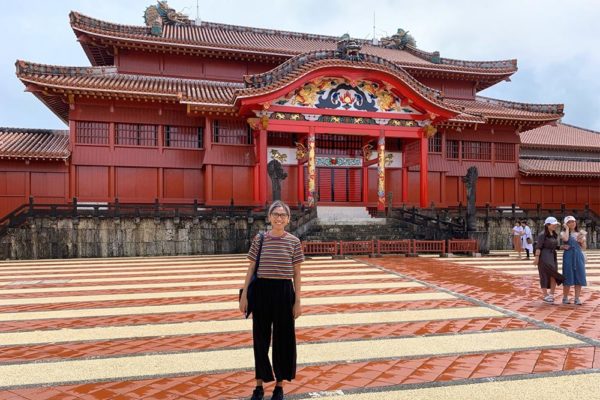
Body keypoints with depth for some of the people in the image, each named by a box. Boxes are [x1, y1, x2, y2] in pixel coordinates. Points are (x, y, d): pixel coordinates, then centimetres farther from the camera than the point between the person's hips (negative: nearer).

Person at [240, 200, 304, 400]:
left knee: (282, 338, 9)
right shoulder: (259, 239, 0)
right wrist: (244, 295, 0)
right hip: (262, 290, 1)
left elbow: (297, 274, 1)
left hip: (284, 291, -1)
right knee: (260, 338, 10)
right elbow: (251, 268, 4)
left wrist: (297, 301, -1)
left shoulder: (294, 242, -2)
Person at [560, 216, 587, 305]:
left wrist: (582, 241, -7)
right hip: (568, 256, -3)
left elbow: (584, 247, 14)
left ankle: (577, 298, 8)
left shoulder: (580, 234, 13)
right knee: (568, 277, -2)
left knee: (579, 277, 1)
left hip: (579, 256, 3)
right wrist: (567, 229, -7)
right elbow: (566, 239, -20)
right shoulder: (563, 233, 4)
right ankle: (565, 298, 8)